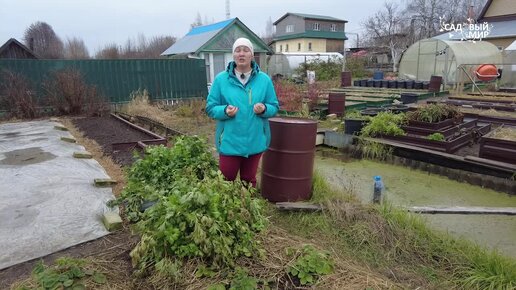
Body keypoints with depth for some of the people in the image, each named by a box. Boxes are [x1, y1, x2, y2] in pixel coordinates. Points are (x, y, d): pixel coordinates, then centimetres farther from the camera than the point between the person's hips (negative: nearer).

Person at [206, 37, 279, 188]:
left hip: (255, 141, 2)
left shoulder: (264, 79, 1)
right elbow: (210, 108, -1)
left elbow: (274, 107, 4)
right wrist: (225, 111, -22)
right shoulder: (221, 79, -3)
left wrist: (264, 109, -18)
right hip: (229, 142, -1)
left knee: (249, 180, 19)